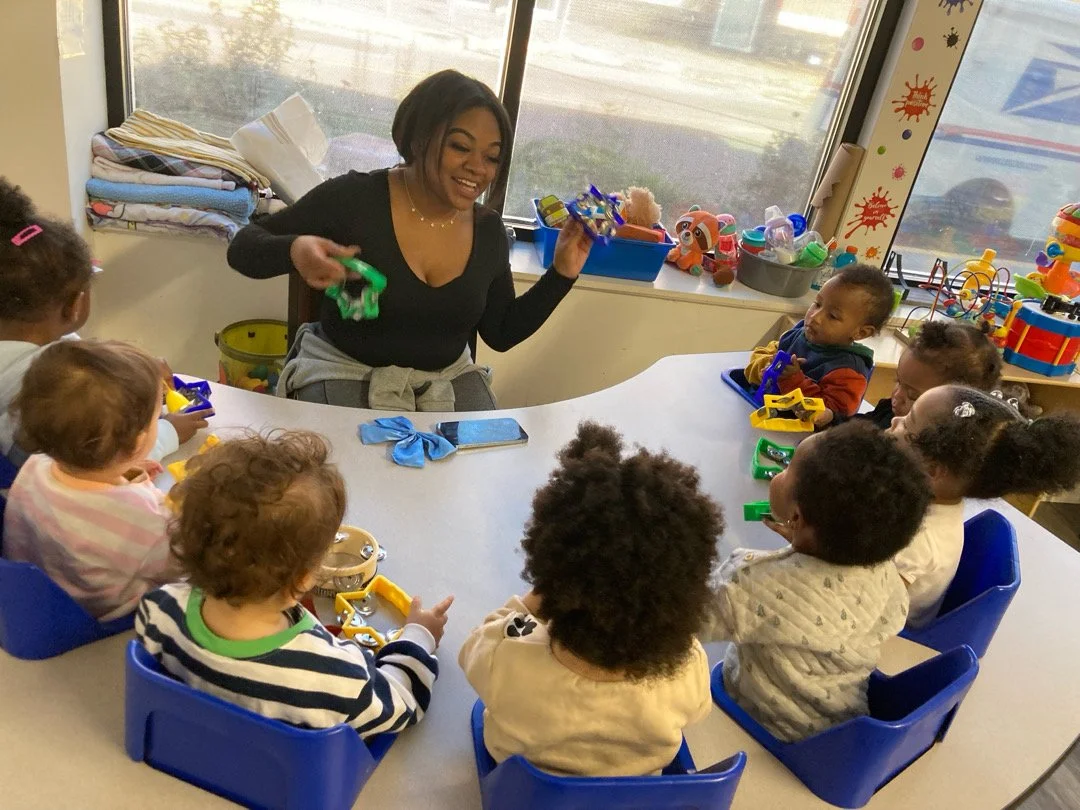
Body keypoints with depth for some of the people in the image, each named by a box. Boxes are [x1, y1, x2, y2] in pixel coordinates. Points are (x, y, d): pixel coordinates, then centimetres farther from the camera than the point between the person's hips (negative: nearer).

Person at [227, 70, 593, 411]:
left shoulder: (489, 230, -1)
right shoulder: (354, 198, -14)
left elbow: (502, 334, 7)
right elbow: (243, 248, -9)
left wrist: (561, 273, -3)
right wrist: (294, 250, -32)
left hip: (448, 377, 4)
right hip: (344, 371, -3)